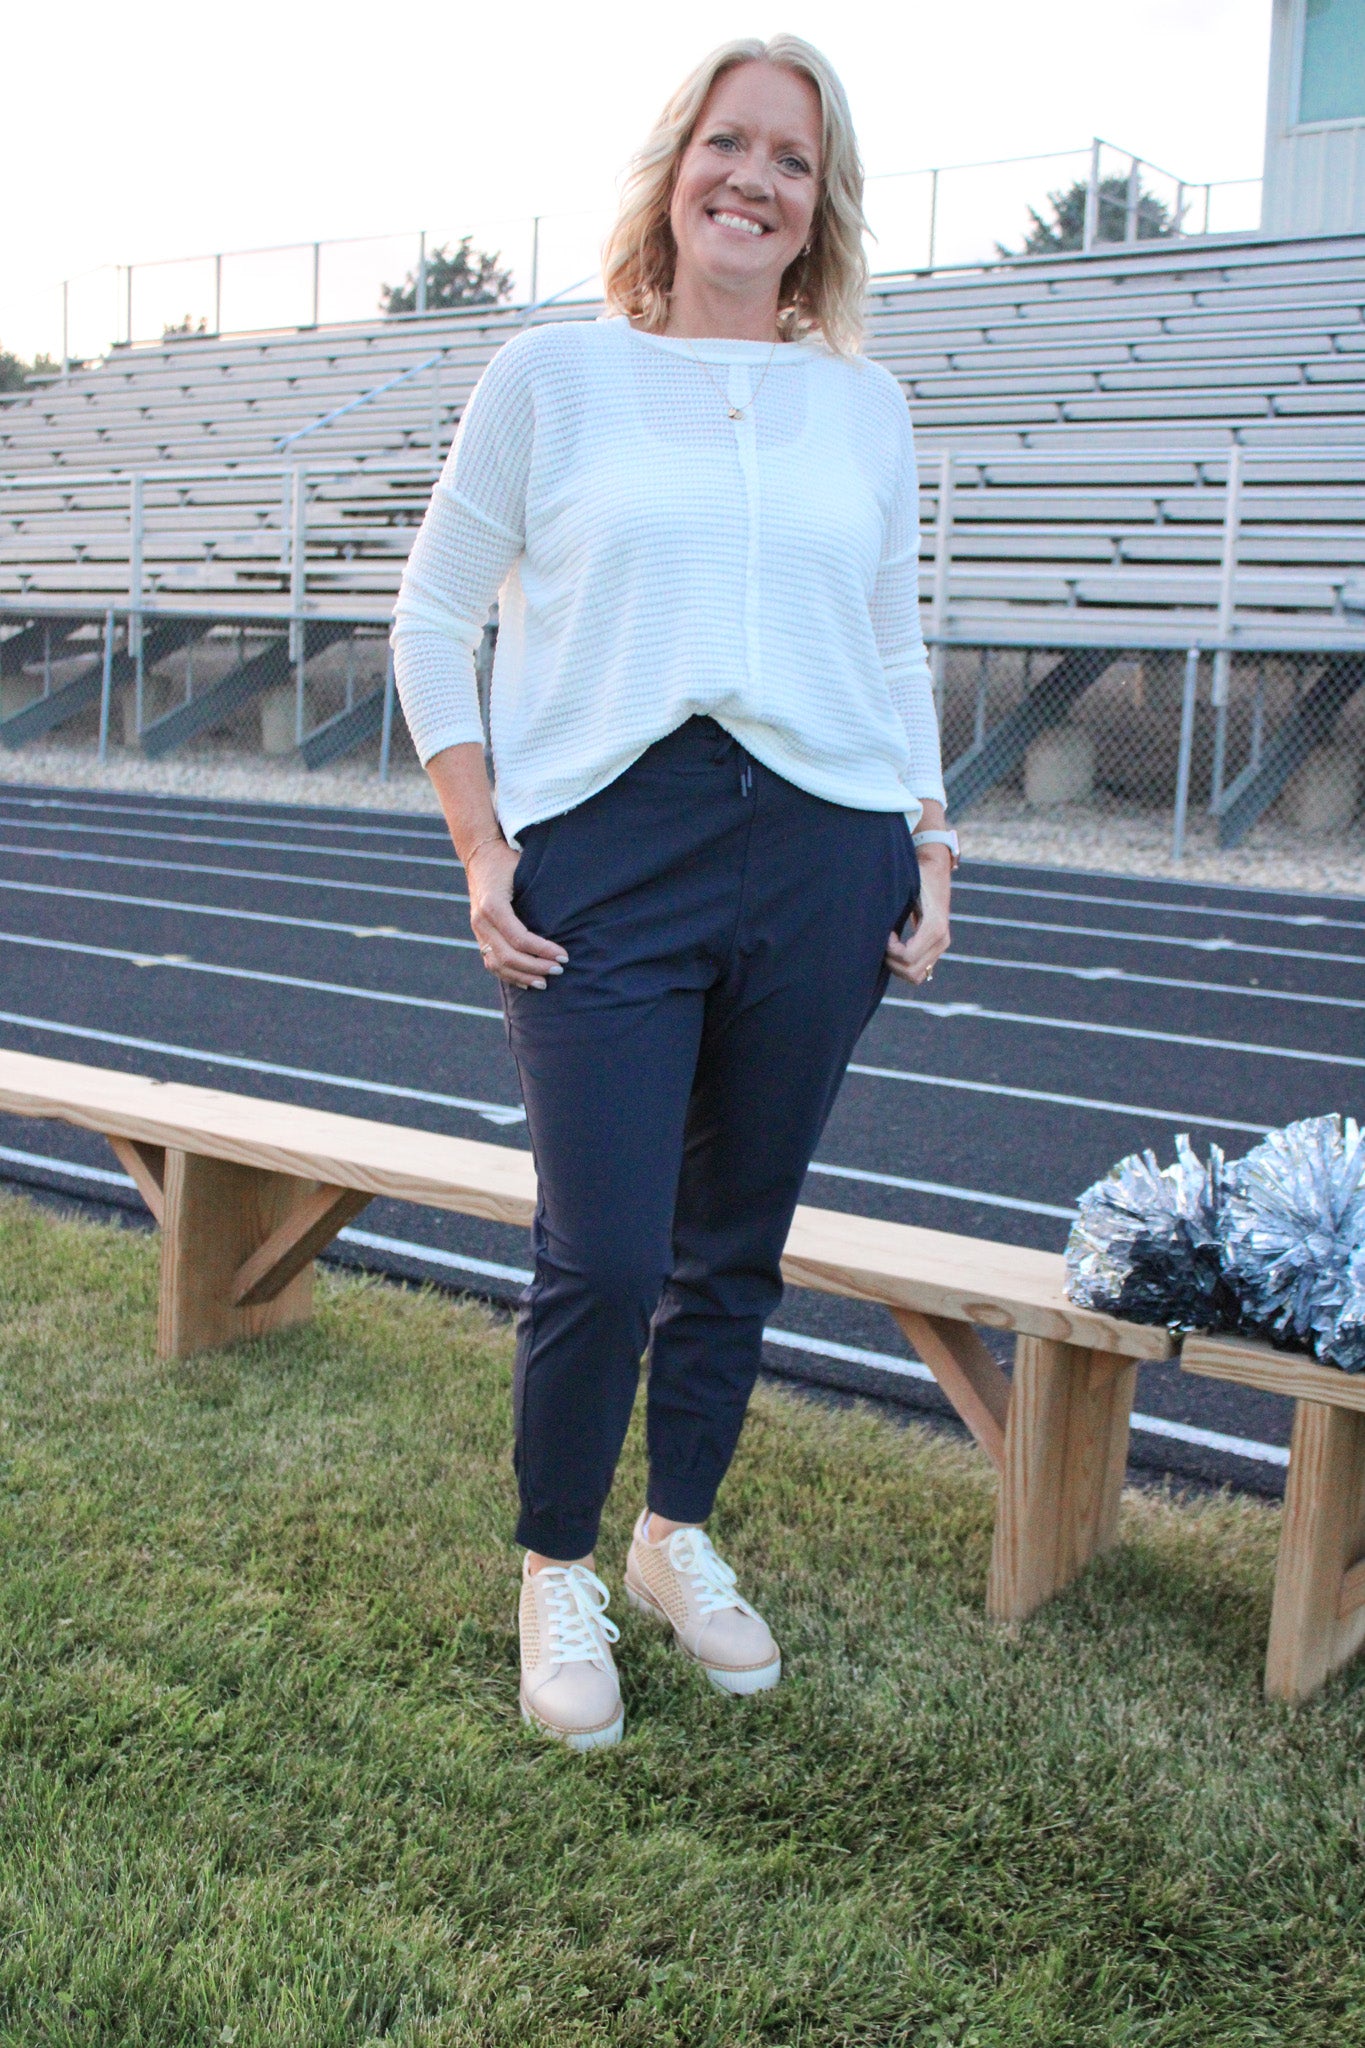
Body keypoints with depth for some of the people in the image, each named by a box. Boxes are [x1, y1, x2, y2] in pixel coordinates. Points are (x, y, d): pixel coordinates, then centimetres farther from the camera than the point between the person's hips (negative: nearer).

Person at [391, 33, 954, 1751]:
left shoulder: (865, 405, 14)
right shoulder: (552, 375, 6)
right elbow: (434, 616, 8)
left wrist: (930, 847, 8)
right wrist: (481, 847, -1)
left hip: (823, 854, 3)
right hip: (607, 855, -3)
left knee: (740, 1240, 10)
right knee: (601, 1262, -7)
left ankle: (679, 1540, 33)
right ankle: (556, 1574, 19)